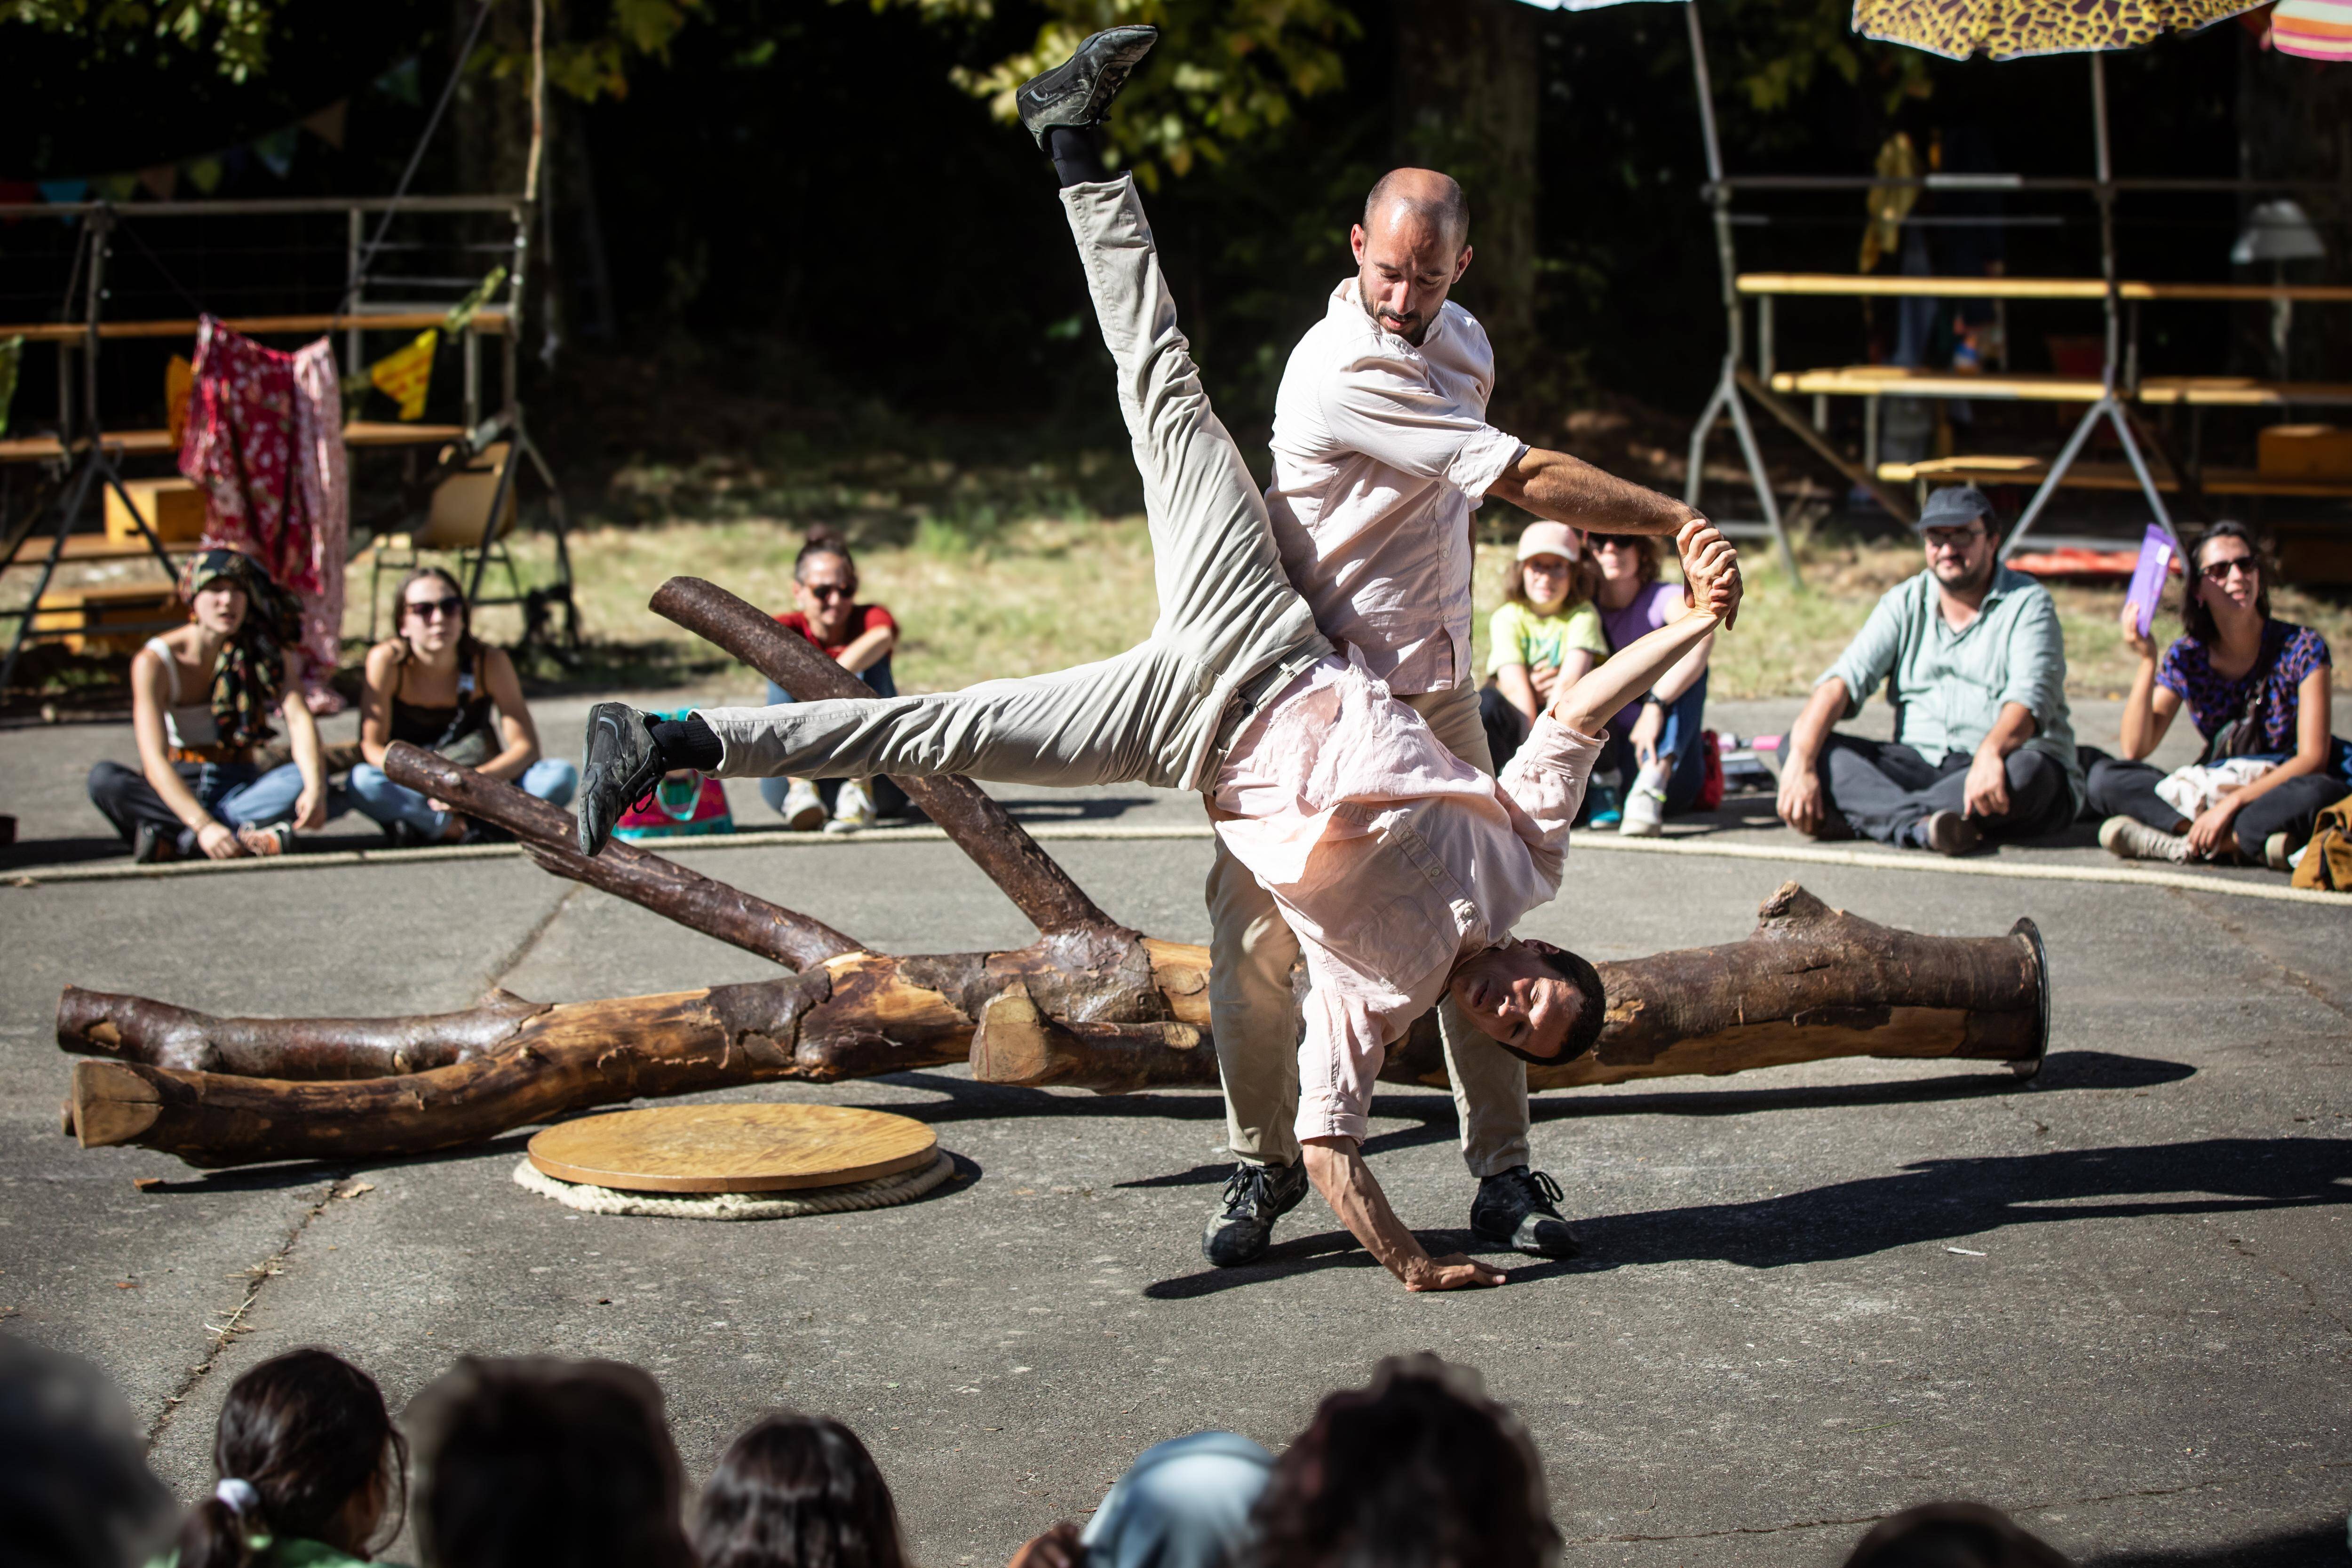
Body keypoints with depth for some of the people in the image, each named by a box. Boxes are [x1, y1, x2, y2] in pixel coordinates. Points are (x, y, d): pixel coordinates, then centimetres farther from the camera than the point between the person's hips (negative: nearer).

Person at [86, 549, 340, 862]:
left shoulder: (268, 654, -1)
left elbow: (300, 720, -17)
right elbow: (155, 760, -23)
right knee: (104, 779, -31)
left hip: (240, 786, 2)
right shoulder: (154, 662, -12)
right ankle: (247, 834, -43)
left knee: (303, 778, -30)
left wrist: (315, 789, -38)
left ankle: (171, 840, -37)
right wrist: (203, 826, -39)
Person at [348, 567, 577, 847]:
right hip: (411, 791, -2)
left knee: (562, 775, -24)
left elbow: (526, 747, -10)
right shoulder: (387, 660, -11)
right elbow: (370, 746, -15)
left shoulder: (490, 663, -7)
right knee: (362, 780, -33)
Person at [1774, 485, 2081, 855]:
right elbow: (1843, 680, -3)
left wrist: (1991, 754, -41)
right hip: (1920, 764, 4)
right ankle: (1920, 824, -39)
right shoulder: (1905, 603, 10)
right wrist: (1801, 763, -21)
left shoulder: (2027, 603, -2)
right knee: (1796, 745, -15)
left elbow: (2028, 698, -19)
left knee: (2027, 771, -38)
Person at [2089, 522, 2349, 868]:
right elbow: (2135, 750, -8)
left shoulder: (2302, 648, -7)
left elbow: (2313, 758, -15)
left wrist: (2232, 803, -25)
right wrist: (2147, 660, -17)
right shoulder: (2187, 657, 1)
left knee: (2322, 794, -38)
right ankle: (2246, 840, -30)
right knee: (2105, 776, -17)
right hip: (2208, 792, 3)